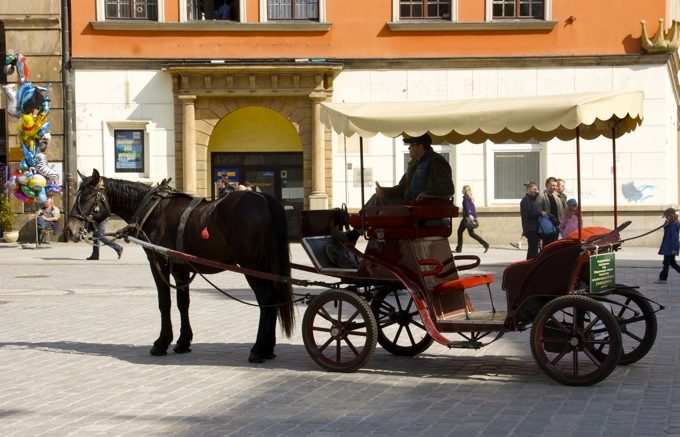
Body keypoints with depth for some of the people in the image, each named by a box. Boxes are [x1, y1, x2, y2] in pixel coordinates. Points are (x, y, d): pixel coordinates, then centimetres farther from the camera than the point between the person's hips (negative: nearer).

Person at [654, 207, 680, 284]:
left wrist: (673, 248, -21)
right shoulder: (670, 223, 12)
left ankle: (663, 278, 6)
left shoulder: (673, 225, -18)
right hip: (668, 246, 10)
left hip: (669, 247, -10)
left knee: (666, 263, -1)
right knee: (672, 262, 14)